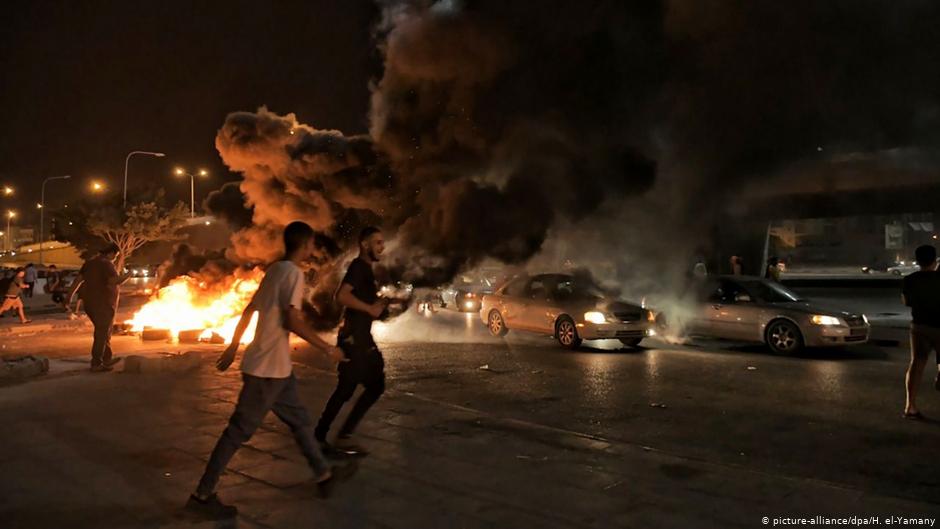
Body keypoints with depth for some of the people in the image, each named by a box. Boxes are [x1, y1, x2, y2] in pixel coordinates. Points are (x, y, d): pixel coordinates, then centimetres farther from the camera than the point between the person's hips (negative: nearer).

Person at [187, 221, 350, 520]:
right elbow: (292, 321, -21)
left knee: (299, 420, 18)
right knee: (240, 430, -2)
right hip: (268, 367, -10)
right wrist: (328, 349, -13)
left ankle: (323, 473, 30)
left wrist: (233, 347, 25)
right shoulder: (293, 272, -14)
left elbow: (248, 311, 18)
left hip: (276, 366, 10)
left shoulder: (275, 270, 13)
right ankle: (202, 495, 7)